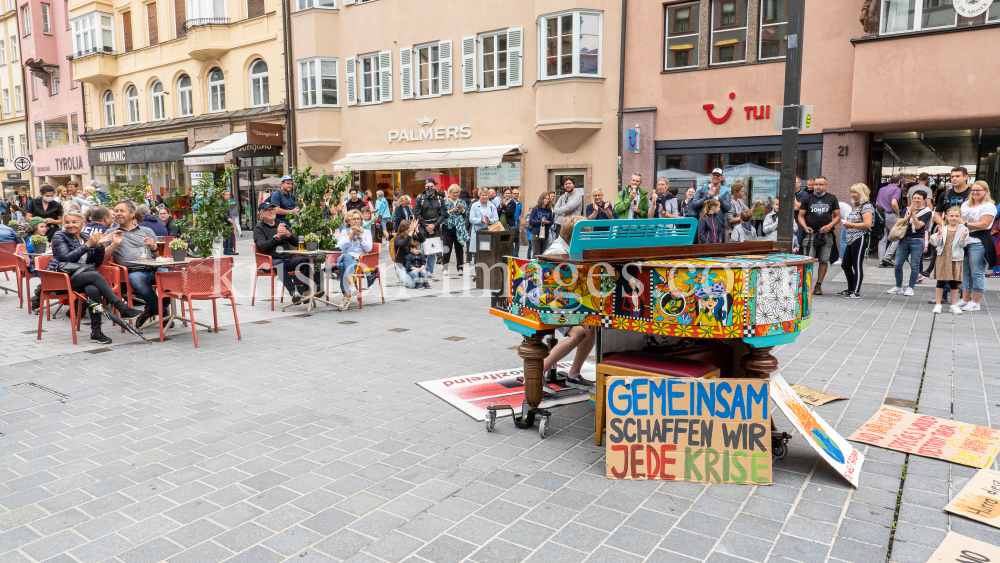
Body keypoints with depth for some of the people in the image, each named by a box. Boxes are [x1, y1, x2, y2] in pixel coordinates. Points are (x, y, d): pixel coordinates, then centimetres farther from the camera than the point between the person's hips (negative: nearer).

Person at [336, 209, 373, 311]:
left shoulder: (366, 232, 21)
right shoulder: (344, 232, 24)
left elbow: (368, 249, 4)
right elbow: (341, 246, 4)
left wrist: (359, 237, -6)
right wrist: (352, 235, -4)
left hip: (360, 259, -1)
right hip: (346, 256, 1)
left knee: (342, 265, -35)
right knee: (347, 256, -38)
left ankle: (346, 297, -47)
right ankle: (351, 284, -55)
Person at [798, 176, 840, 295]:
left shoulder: (832, 198, 10)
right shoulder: (808, 198, 8)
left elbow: (837, 216, 10)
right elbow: (801, 216, 8)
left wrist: (830, 225, -9)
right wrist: (805, 227, -11)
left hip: (826, 234, 1)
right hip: (810, 233, -1)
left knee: (824, 260, 3)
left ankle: (818, 285, 12)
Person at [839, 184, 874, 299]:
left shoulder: (867, 206, -10)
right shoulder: (855, 206, 18)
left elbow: (867, 224, -20)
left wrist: (850, 224, -14)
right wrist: (846, 224, 12)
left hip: (861, 239, -10)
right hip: (851, 240, 10)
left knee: (857, 266, -5)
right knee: (846, 265, 12)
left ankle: (856, 292, 0)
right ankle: (850, 289, 24)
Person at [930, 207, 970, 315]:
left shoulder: (963, 229, 1)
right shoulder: (943, 229, 4)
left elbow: (963, 244, -4)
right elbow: (937, 243, 0)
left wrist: (963, 238, -23)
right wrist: (939, 234, -15)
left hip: (956, 259, 0)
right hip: (942, 258, 0)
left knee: (954, 283, 7)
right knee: (940, 282, 3)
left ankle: (953, 305, 17)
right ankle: (938, 304, 9)